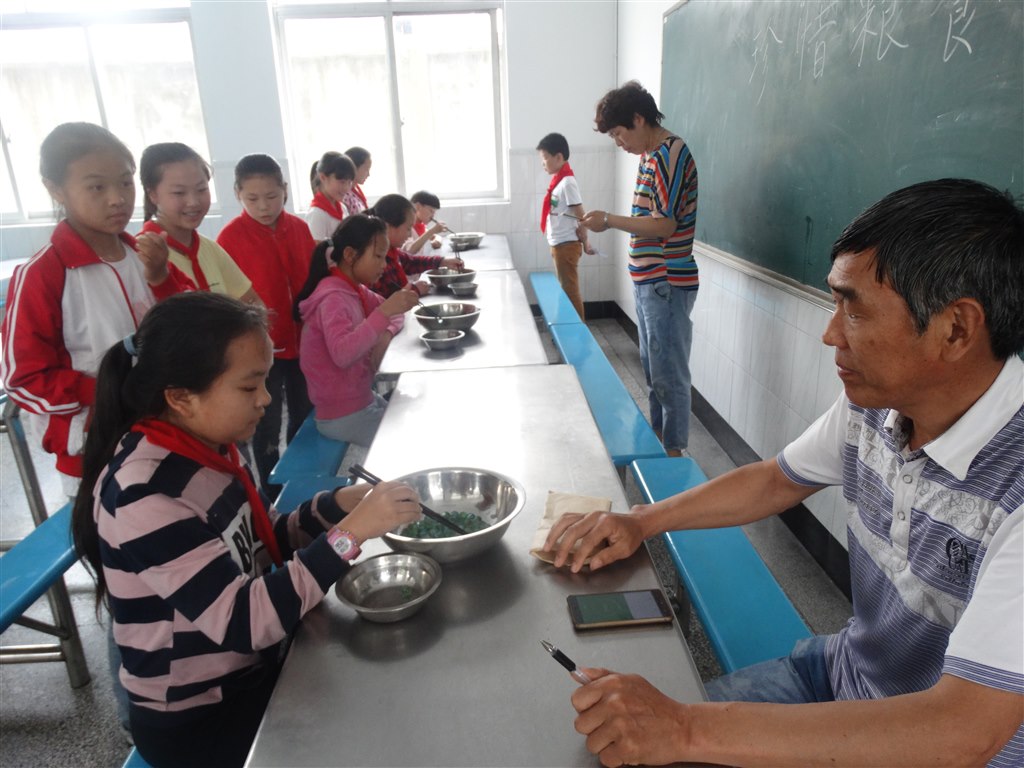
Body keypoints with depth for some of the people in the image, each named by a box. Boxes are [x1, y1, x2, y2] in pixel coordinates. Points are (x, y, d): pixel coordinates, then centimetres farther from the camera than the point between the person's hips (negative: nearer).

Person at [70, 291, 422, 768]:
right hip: (198, 721, -6)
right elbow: (245, 622, -31)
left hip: (252, 675, 6)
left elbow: (265, 545, 4)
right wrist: (350, 533, -32)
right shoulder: (144, 496, -29)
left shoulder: (205, 448, -5)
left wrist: (335, 506, -12)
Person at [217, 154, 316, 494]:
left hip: (303, 342, 5)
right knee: (267, 428, 8)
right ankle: (273, 494, 25)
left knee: (305, 418, 19)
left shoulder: (299, 228, 2)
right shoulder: (230, 236, -11)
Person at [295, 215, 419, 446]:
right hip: (344, 416, -8)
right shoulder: (334, 297, -21)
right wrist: (384, 312, -38)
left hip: (362, 399, 8)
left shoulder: (355, 290, 5)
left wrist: (386, 334, -8)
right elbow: (342, 354, -36)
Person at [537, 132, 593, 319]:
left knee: (570, 290, -1)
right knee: (566, 289, 16)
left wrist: (584, 242, -8)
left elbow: (580, 216, -17)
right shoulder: (558, 180, 10)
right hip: (559, 244, 9)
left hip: (566, 245, -9)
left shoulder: (567, 182, -17)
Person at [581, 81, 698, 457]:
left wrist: (610, 220, -17)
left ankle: (674, 451, 10)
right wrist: (609, 222, 7)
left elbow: (665, 224, -22)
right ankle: (657, 438, 33)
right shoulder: (650, 155, 14)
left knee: (669, 374, -1)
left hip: (667, 284, -10)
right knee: (653, 370, 19)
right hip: (648, 281, 10)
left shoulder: (671, 154, -16)